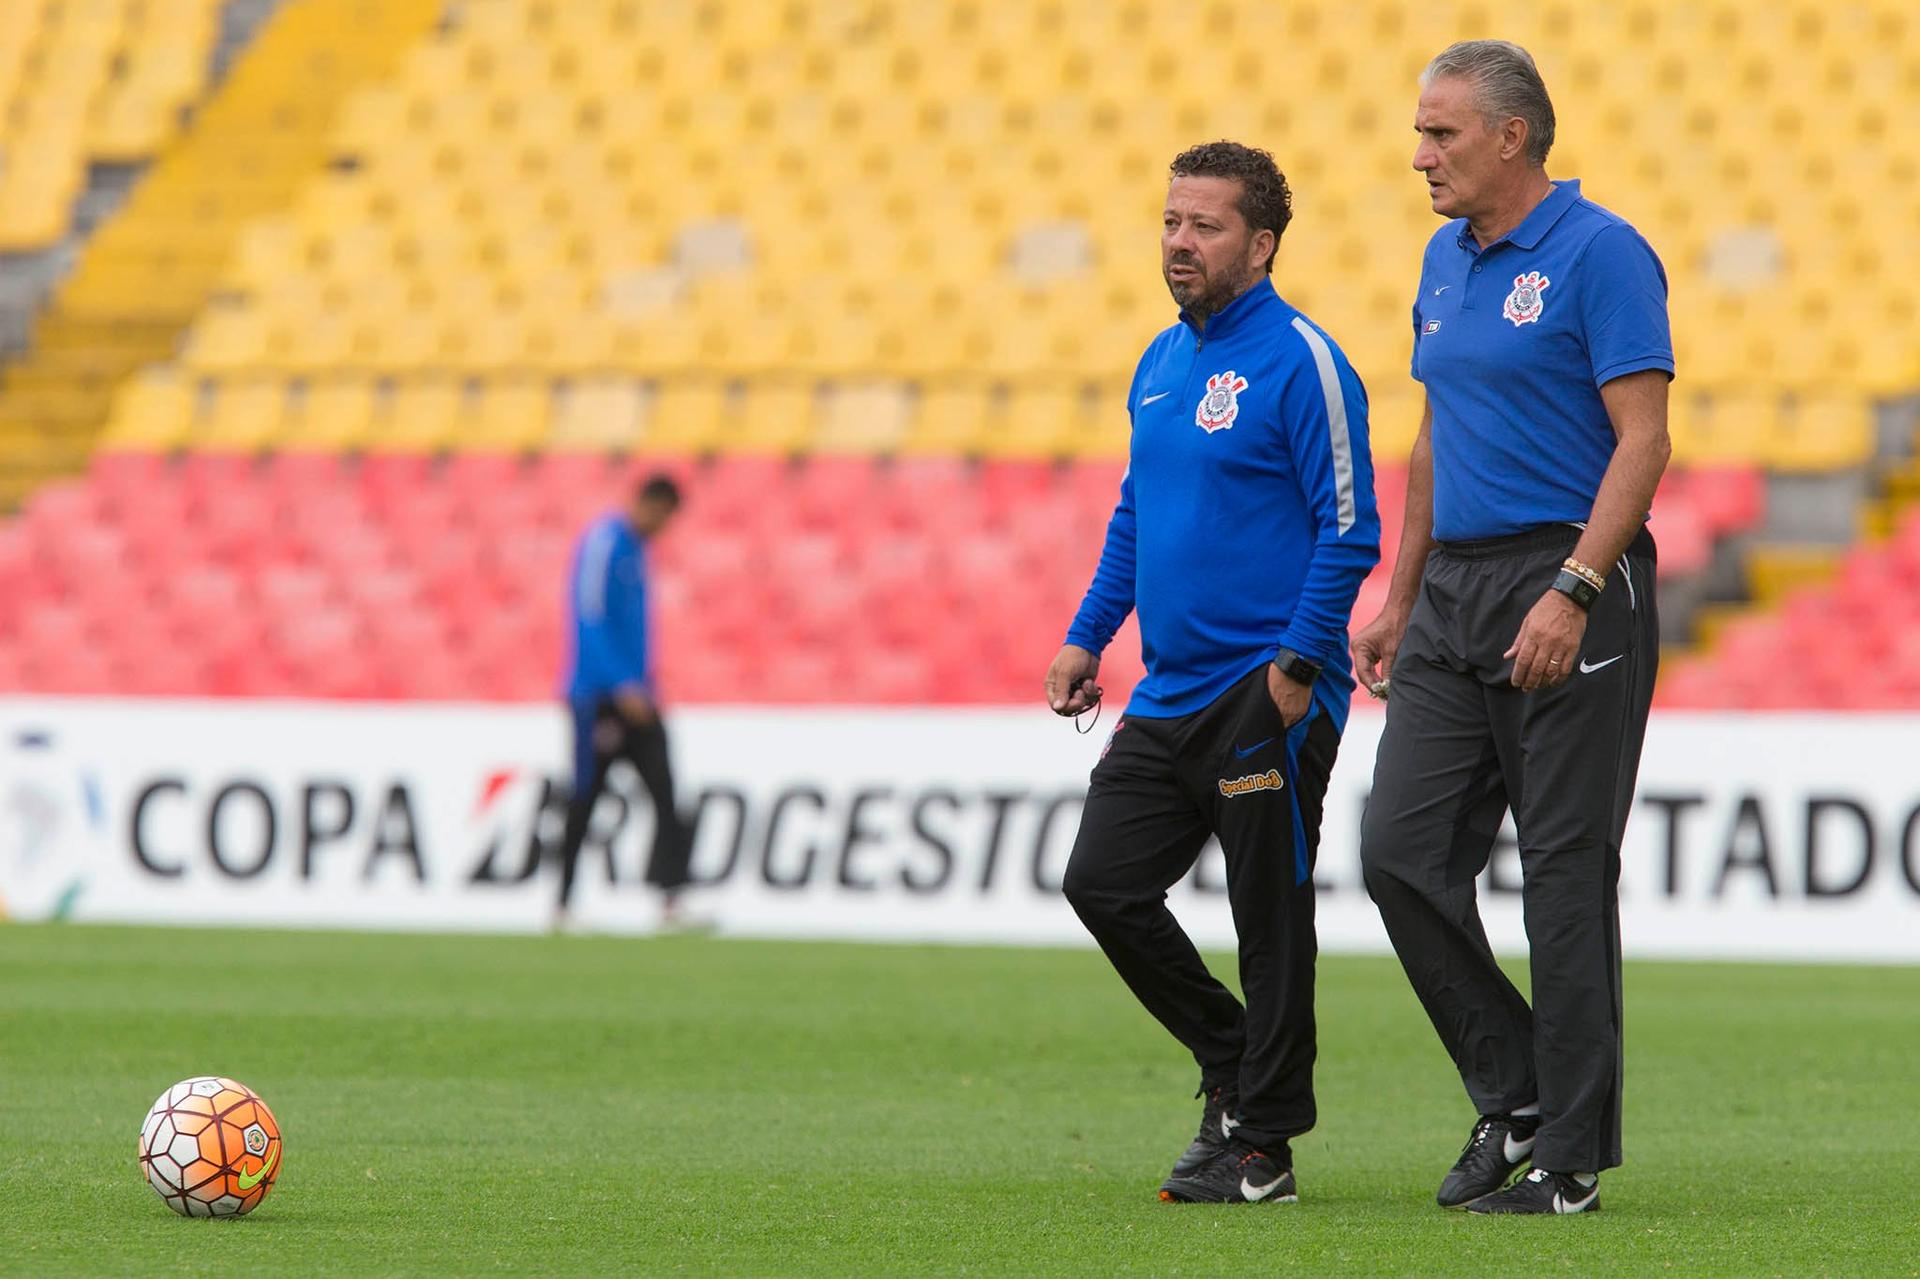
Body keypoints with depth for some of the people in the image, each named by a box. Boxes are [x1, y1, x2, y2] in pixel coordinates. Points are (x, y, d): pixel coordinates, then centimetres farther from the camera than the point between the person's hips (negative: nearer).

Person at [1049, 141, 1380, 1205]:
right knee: (1102, 883, 3)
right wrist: (1088, 637, 16)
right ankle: (1230, 1067, 21)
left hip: (1268, 696, -8)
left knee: (1269, 920, -2)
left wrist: (1298, 666, -18)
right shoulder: (1161, 363, 14)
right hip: (1168, 696, 8)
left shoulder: (1299, 361, -10)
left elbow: (1350, 530, -13)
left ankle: (1260, 1145, 5)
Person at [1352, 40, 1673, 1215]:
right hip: (1455, 591, 8)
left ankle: (1572, 1155, 3)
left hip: (1569, 591, -8)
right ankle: (1514, 1094, 14)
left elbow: (1642, 438, -16)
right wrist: (1399, 602, 20)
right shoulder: (1447, 261, 15)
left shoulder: (1602, 255, -10)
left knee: (1567, 872, -3)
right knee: (1404, 852, 1)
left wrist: (1572, 592, -24)